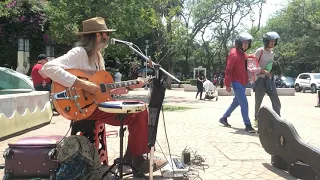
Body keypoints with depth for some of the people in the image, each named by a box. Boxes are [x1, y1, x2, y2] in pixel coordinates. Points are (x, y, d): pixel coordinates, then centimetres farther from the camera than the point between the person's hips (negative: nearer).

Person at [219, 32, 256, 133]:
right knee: (244, 103, -12)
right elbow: (228, 70, -17)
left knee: (236, 102, 17)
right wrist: (227, 84, -19)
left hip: (243, 82, 10)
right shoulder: (234, 54, -13)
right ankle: (248, 125, -7)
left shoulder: (243, 54, 15)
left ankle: (224, 118, 31)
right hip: (236, 82, -10)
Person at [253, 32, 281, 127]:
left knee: (276, 101, 2)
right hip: (260, 79, -6)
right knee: (258, 102, 4)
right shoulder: (260, 51, -9)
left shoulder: (272, 52, 11)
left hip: (270, 79, 6)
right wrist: (264, 71, -20)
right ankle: (256, 119, 21)